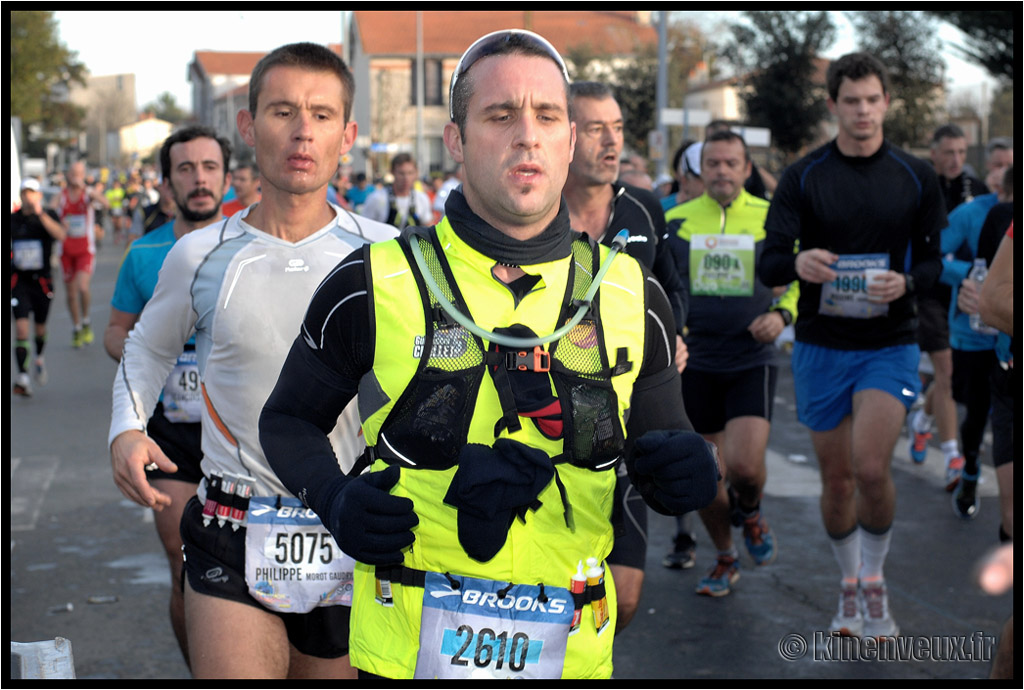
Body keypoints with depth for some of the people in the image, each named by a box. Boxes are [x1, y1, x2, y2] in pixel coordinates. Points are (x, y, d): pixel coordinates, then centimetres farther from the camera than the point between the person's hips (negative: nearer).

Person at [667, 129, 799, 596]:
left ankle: (749, 513, 19)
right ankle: (725, 558, 30)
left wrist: (782, 314, -8)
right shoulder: (675, 221, 4)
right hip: (695, 363, 2)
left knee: (745, 465, -17)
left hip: (752, 361, -2)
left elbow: (798, 279, 11)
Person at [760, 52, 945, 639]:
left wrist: (908, 281, -17)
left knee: (871, 466, -18)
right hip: (821, 345, 1)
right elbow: (768, 265, -6)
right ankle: (850, 586, 29)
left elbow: (937, 259, 6)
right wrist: (797, 264, -29)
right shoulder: (804, 176, 0)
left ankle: (875, 581, 6)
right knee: (837, 478, 7)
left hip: (891, 343, -1)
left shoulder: (916, 176, 2)